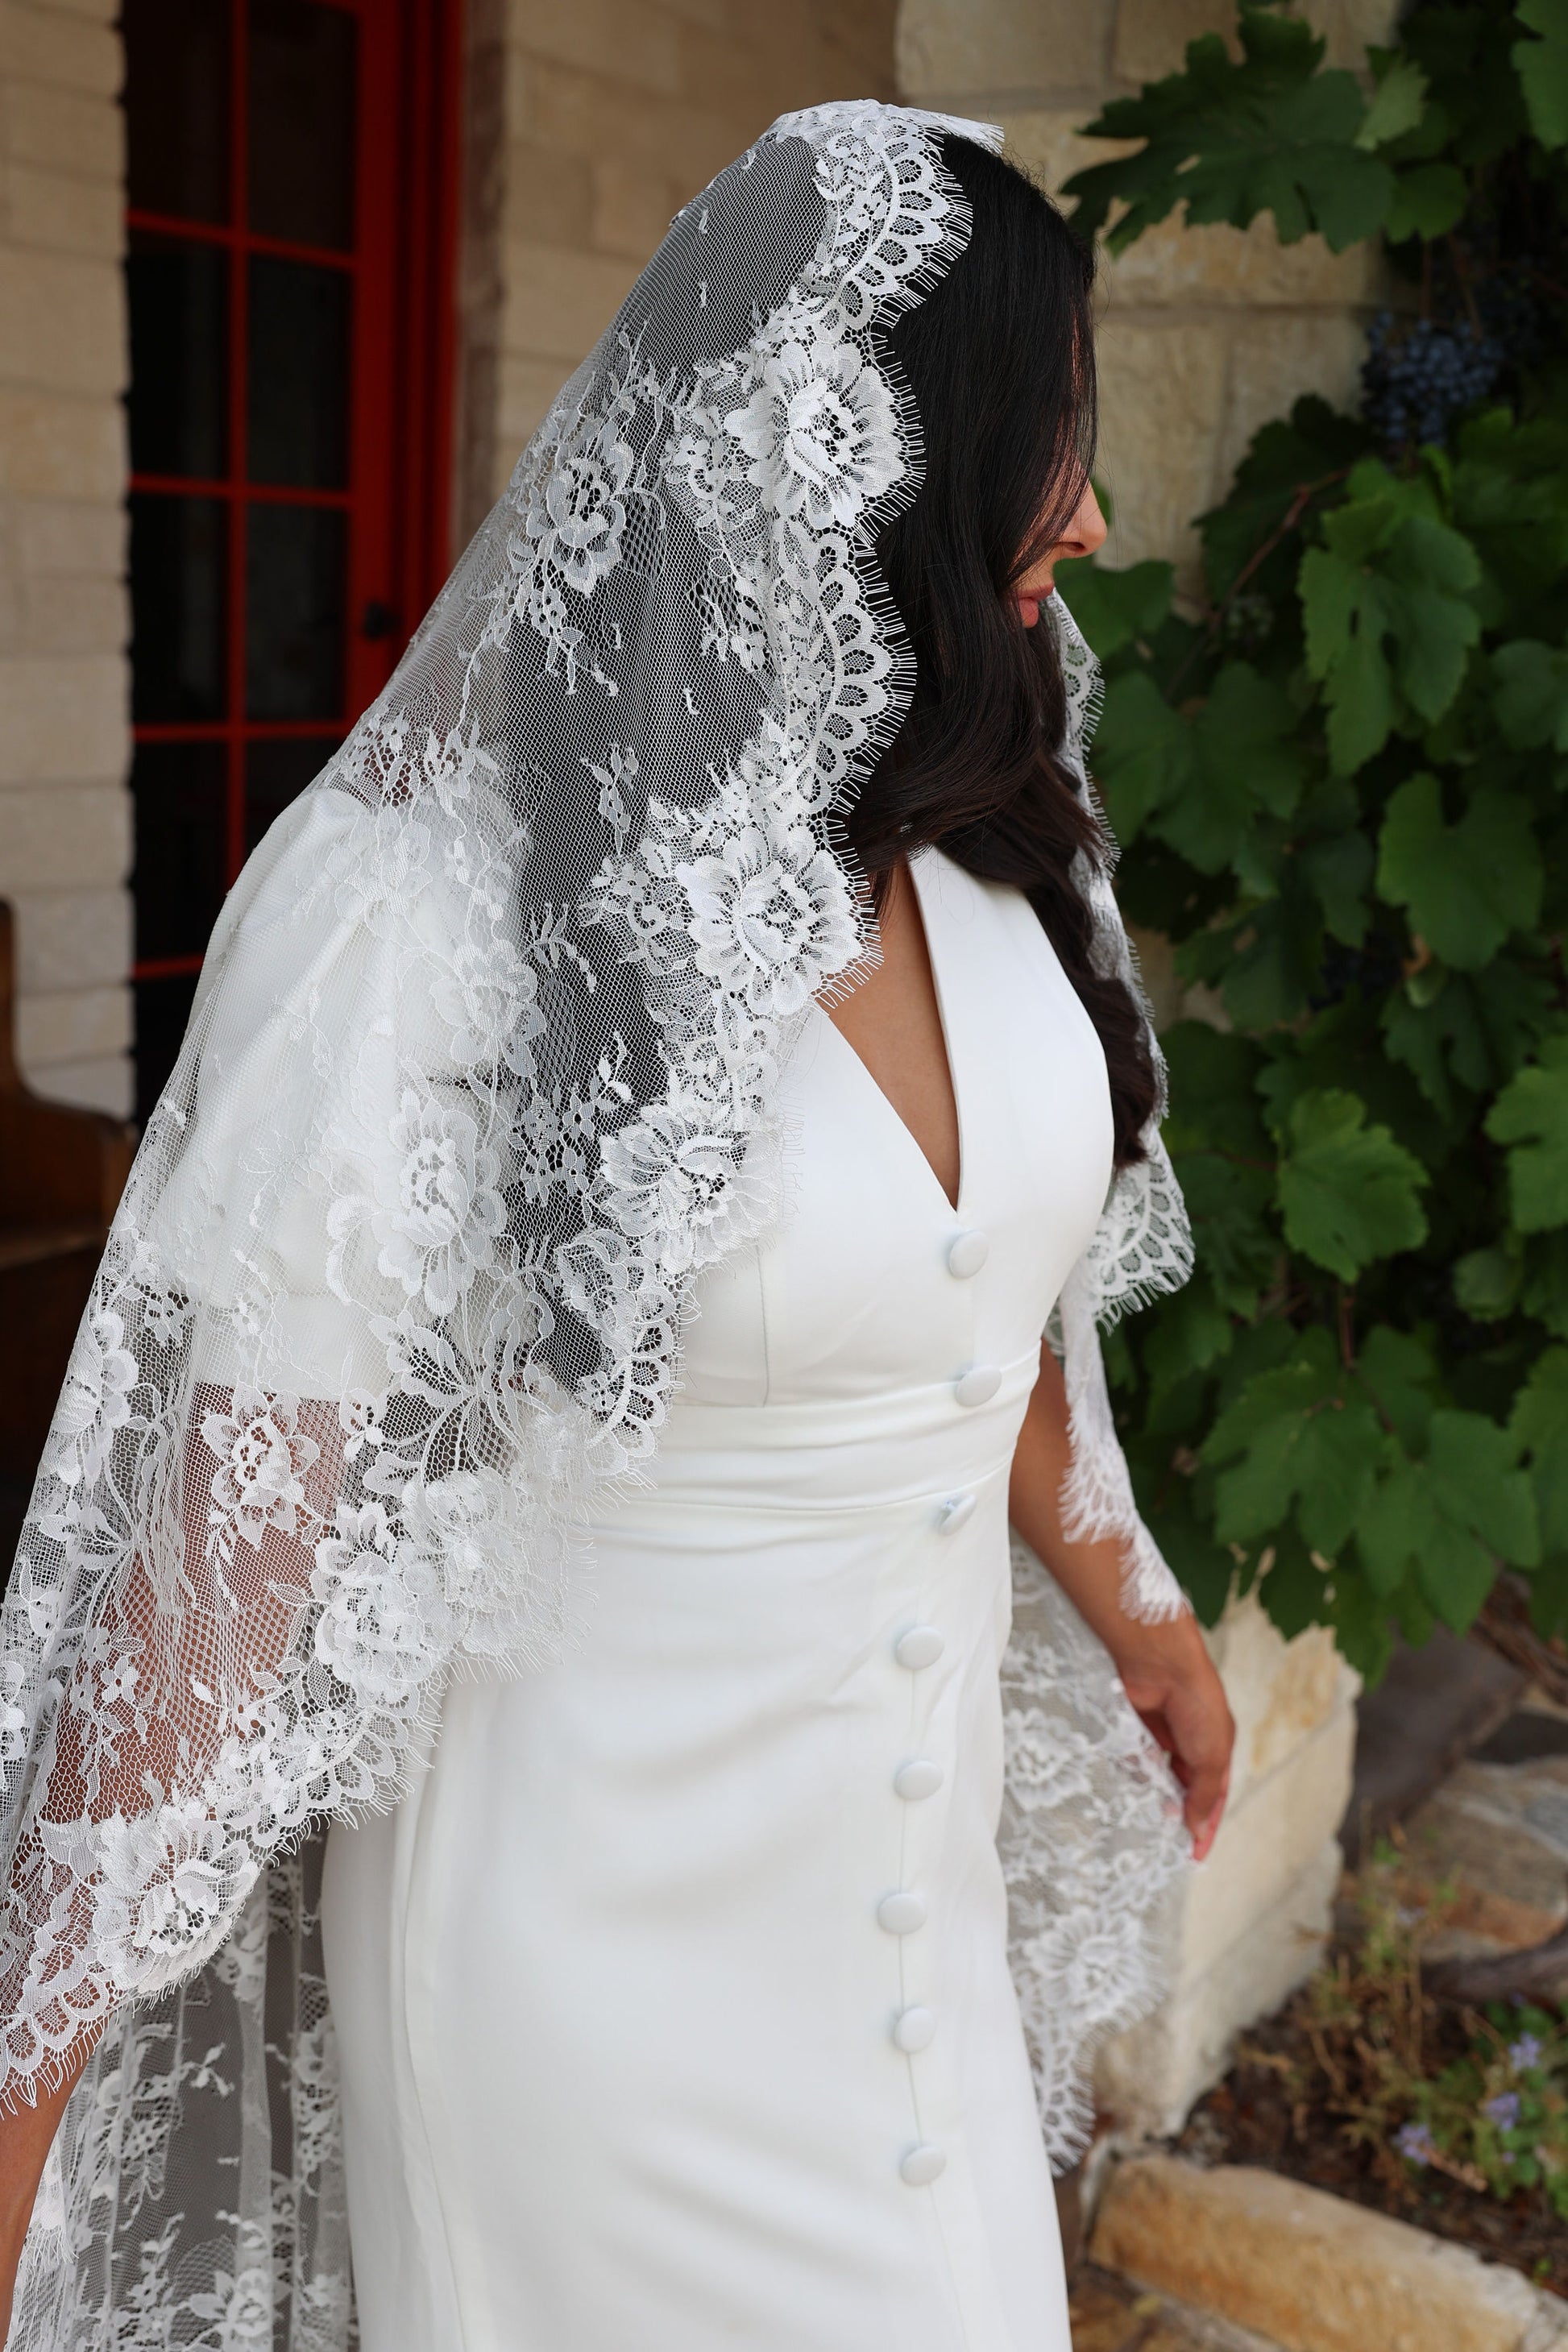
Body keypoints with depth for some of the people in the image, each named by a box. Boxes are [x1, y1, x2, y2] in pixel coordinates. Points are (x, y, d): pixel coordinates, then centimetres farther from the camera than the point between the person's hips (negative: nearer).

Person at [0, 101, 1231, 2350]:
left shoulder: (977, 855, -4)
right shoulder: (429, 916, -25)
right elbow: (224, 1547, -21)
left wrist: (1129, 1606, 23)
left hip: (918, 1858, 7)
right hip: (599, 1917, -6)